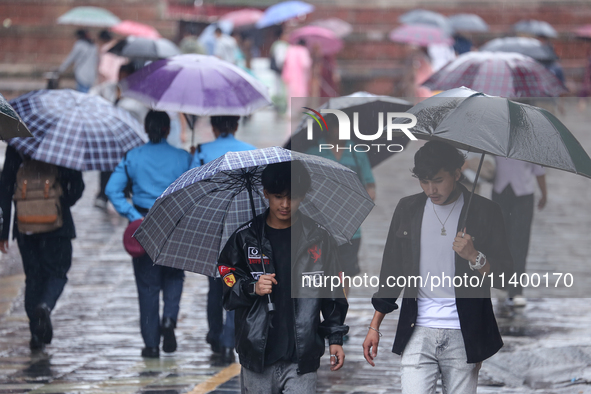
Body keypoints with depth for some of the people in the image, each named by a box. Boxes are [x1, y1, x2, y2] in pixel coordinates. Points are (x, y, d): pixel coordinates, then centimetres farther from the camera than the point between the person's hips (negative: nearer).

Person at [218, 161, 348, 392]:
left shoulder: (318, 238, 4)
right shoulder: (245, 238, 4)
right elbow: (227, 291, 6)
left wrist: (335, 338, 6)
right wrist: (252, 288, -14)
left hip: (302, 355, -1)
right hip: (257, 353, 1)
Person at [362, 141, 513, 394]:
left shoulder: (484, 212, 1)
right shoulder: (408, 210, 10)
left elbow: (505, 274, 1)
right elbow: (392, 271, 16)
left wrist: (474, 257, -19)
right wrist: (374, 326, 13)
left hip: (463, 336, -1)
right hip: (418, 333, 2)